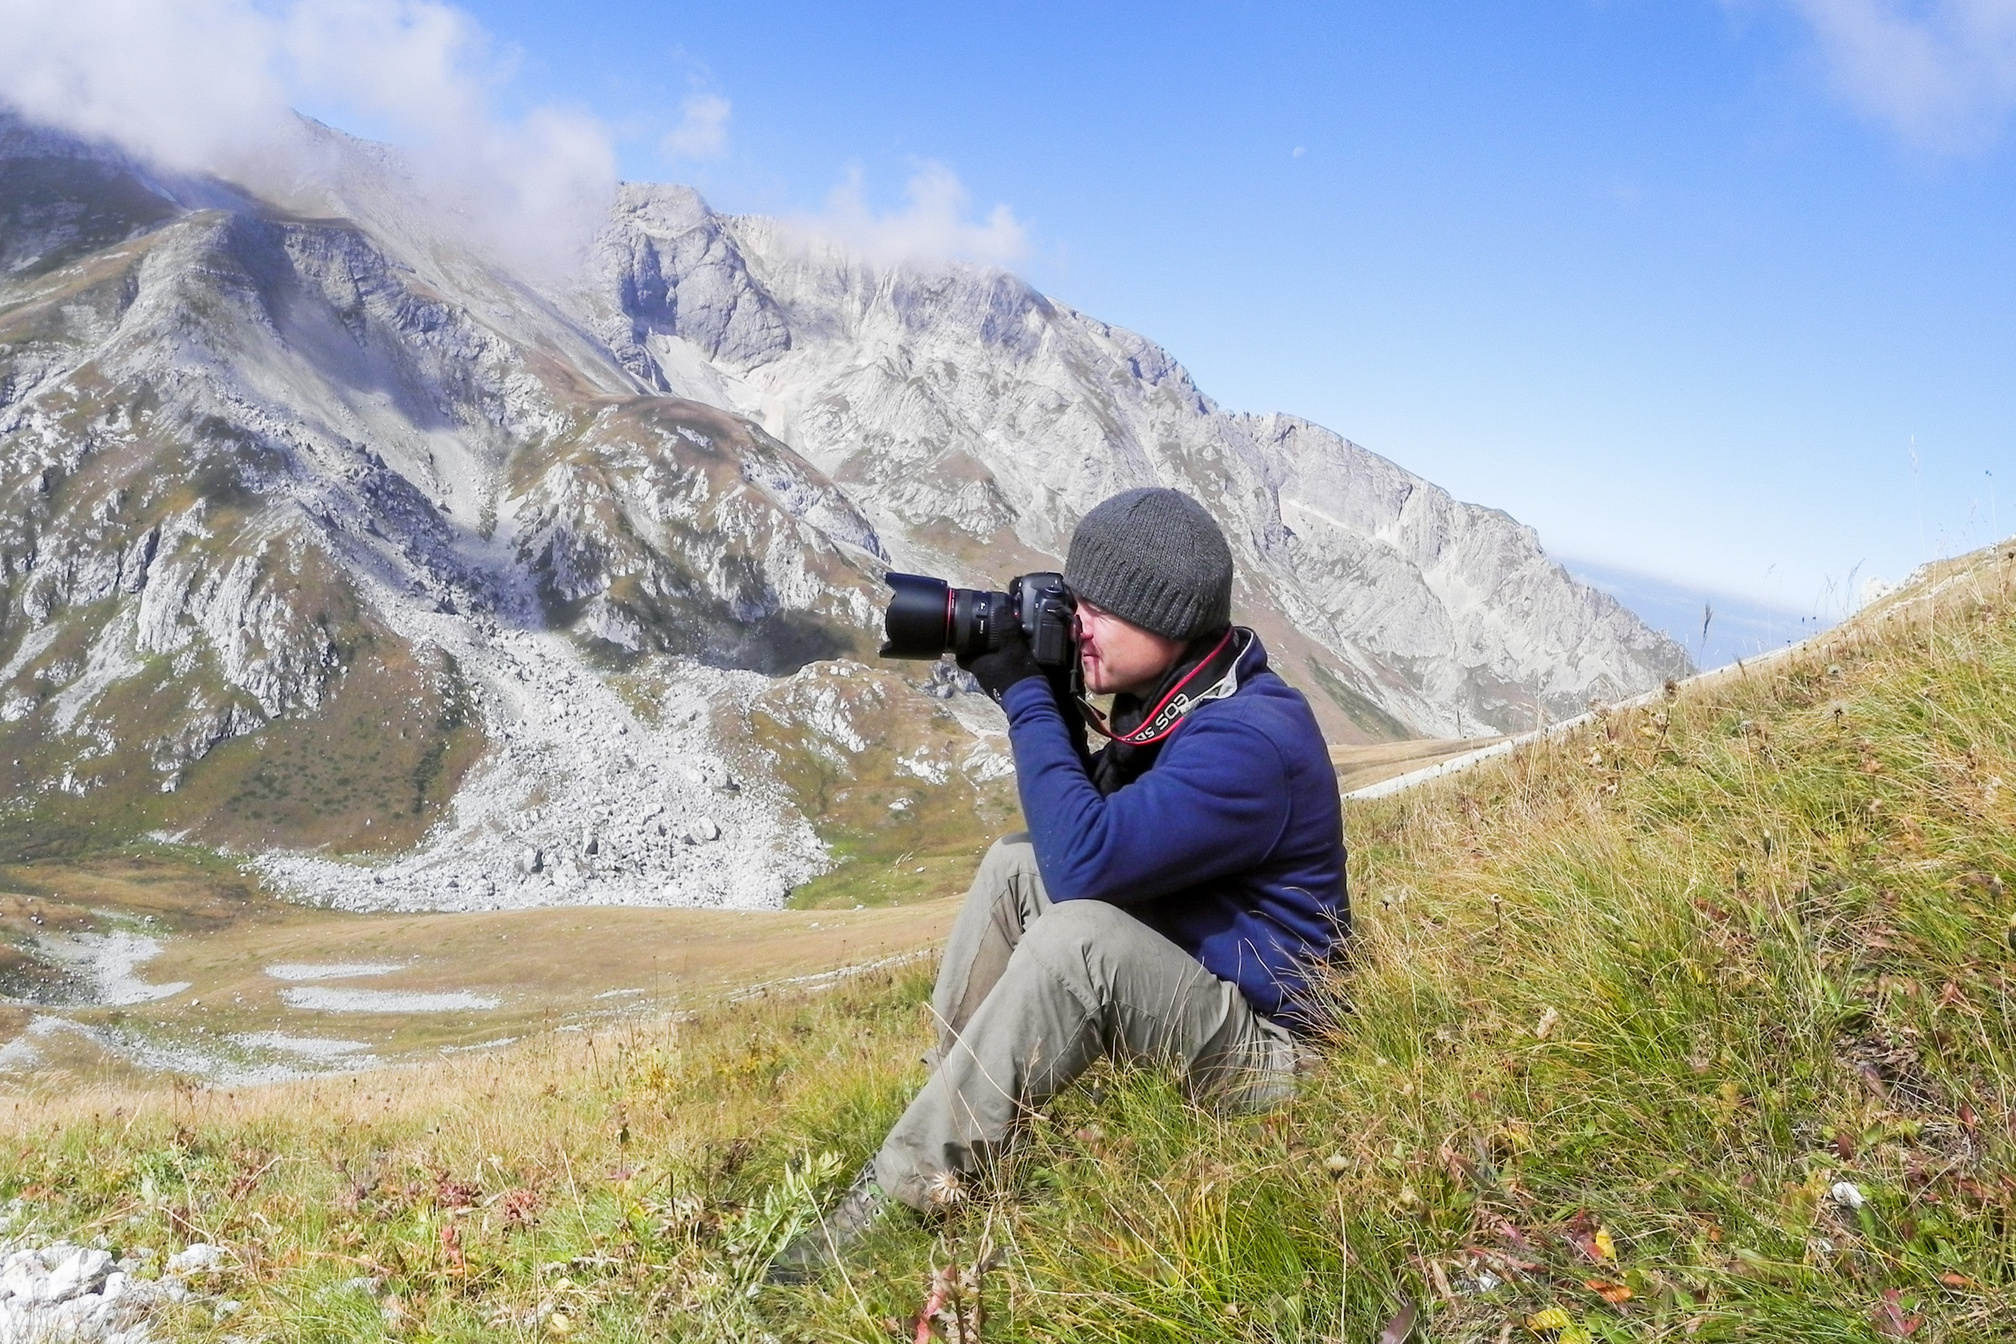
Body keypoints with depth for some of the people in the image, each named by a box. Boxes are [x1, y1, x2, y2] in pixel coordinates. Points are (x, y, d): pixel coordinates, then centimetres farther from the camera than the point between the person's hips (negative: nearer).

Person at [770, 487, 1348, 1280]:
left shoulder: (1249, 739, -26)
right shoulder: (1177, 701, 3)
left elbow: (1083, 859, -33)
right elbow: (1082, 817, 11)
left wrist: (1026, 696, -23)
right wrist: (1040, 696, -4)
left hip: (1263, 1041, -9)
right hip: (1178, 966, 9)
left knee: (1080, 933, -33)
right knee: (1016, 864, 3)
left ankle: (908, 1187, -22)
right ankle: (949, 1100, -2)